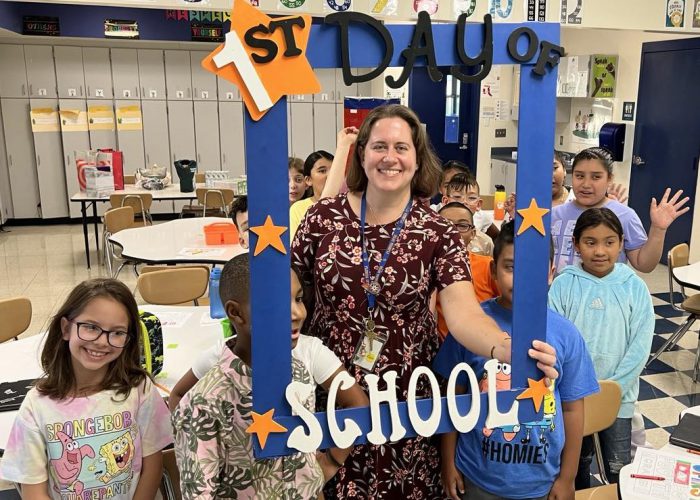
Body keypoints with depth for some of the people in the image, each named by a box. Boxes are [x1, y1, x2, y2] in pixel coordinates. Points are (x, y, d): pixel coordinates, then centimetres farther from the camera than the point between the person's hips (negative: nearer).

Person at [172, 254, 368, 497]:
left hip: (311, 492, 4)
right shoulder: (205, 403, -29)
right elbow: (198, 493, -22)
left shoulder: (308, 352, -18)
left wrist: (331, 462, -7)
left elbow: (359, 405, -6)